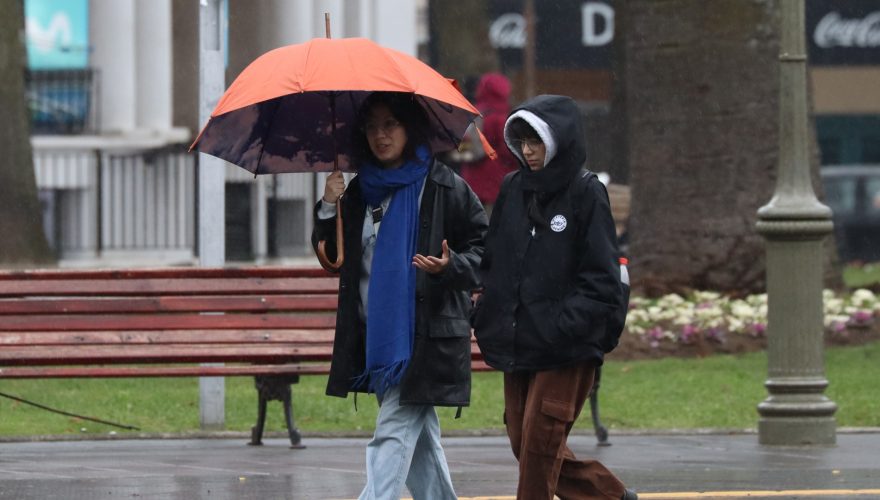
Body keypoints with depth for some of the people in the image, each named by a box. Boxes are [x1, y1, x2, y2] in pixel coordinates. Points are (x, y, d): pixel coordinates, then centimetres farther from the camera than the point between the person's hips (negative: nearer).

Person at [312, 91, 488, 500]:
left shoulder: (444, 187, -3)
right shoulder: (360, 190, 13)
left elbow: (485, 247, -1)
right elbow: (331, 256, 16)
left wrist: (451, 266, -20)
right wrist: (328, 208, 0)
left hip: (424, 336, -6)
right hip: (372, 336, 6)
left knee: (394, 433, -14)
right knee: (418, 438, 12)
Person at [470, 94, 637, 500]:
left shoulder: (585, 194, -8)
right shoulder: (513, 189, 8)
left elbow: (602, 279, -10)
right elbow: (490, 261, 14)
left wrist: (563, 326, -19)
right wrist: (487, 316, 0)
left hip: (566, 351, -6)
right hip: (516, 343, 6)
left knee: (540, 442, -7)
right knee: (524, 443, 9)